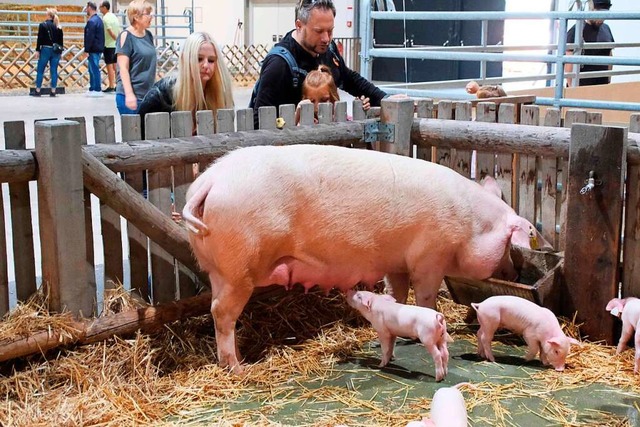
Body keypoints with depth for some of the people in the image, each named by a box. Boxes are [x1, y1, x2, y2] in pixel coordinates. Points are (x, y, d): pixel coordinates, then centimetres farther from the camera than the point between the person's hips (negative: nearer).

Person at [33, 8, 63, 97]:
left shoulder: (43, 25, -5)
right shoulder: (58, 27, 7)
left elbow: (40, 39, -8)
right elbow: (60, 40, 9)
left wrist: (37, 50, -4)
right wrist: (60, 52, 14)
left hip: (45, 49, -4)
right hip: (56, 51, 4)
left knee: (40, 70, 4)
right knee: (54, 71, 4)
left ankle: (37, 91, 4)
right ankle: (53, 91, 3)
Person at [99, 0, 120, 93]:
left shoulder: (105, 18, -14)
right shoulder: (114, 16, 11)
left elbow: (110, 32, -19)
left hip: (108, 45, -8)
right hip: (115, 45, 8)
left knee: (109, 65, -4)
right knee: (115, 65, 11)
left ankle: (111, 86, -2)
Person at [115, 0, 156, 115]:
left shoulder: (148, 35, 11)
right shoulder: (126, 36, -9)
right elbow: (123, 68, -14)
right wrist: (129, 94, -21)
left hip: (149, 95, 7)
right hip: (132, 96, -7)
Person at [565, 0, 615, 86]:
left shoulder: (606, 29, 11)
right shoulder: (576, 31, -7)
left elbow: (609, 56, 19)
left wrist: (609, 80, 15)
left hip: (603, 84, 5)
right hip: (582, 85, -5)